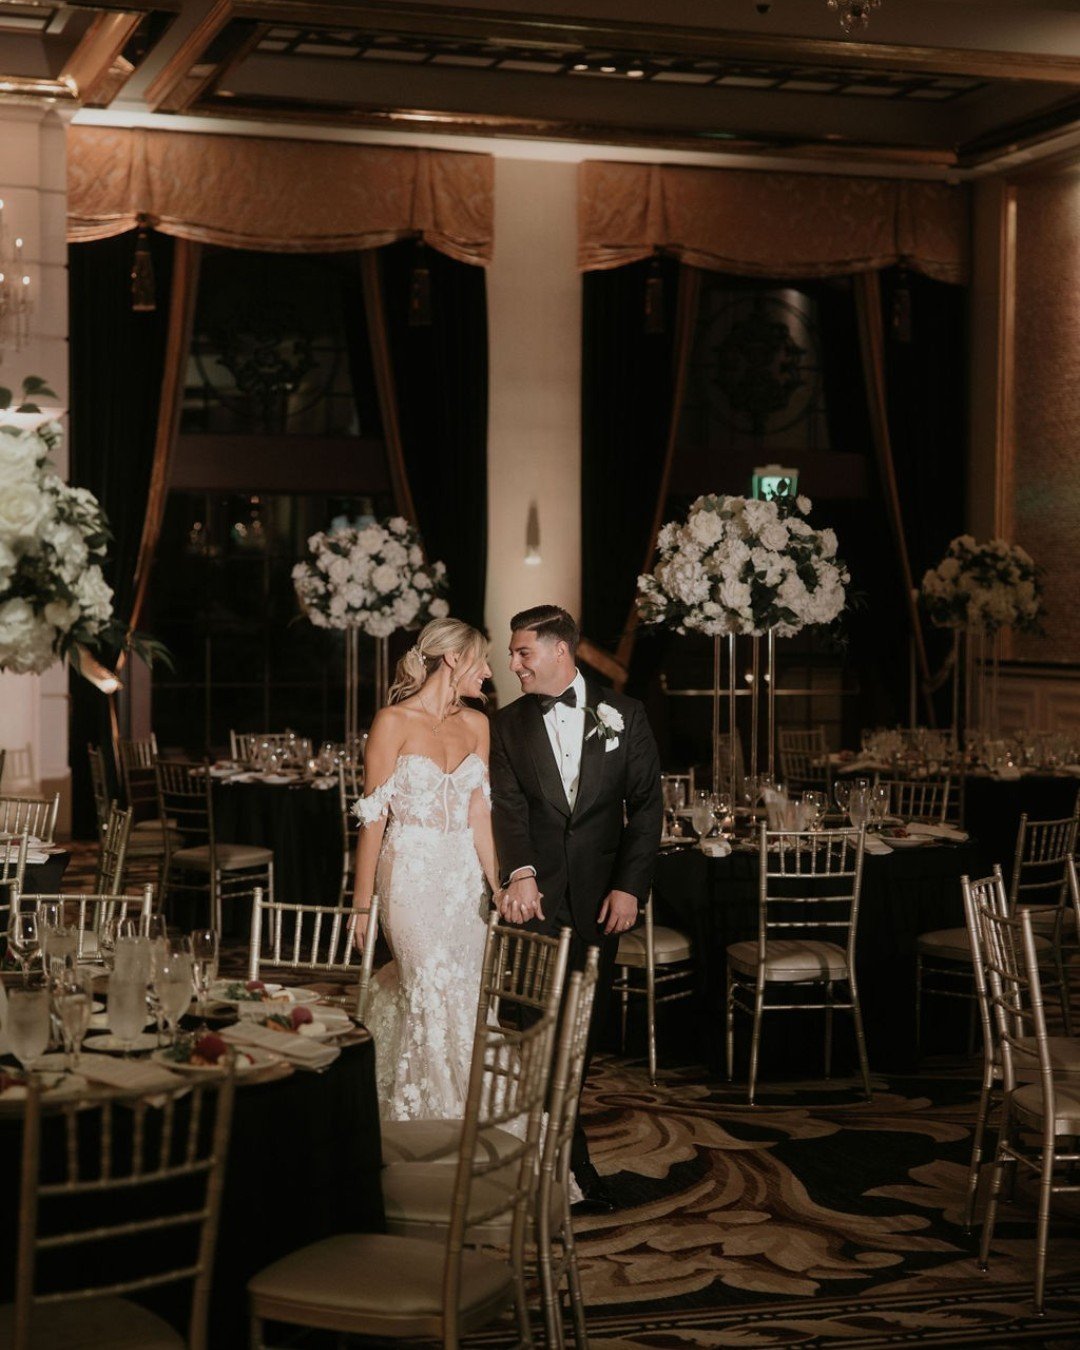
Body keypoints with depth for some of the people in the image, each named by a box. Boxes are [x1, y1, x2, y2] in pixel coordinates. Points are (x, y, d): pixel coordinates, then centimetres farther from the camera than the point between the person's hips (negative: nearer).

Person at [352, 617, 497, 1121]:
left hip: (465, 876, 5)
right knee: (435, 993, -11)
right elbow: (373, 817, -6)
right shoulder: (393, 723, -7)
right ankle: (423, 1115, 5)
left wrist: (497, 885, -3)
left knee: (467, 993, 3)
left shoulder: (475, 725, 9)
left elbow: (479, 814, 6)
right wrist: (363, 902, -8)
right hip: (412, 875, -5)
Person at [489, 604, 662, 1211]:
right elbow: (510, 804, -6)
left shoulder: (624, 715, 4)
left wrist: (630, 886, -8)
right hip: (537, 894, 0)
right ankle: (573, 1162, 3)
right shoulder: (510, 723, 6)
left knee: (587, 1025, 6)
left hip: (600, 897, 1)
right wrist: (520, 873, -23)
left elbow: (647, 805, 2)